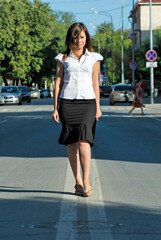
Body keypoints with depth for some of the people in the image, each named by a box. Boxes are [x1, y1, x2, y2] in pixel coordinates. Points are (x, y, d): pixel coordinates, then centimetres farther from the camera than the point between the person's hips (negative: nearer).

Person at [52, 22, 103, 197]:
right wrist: (55, 107, 4)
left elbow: (95, 83, 12)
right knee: (71, 143, 0)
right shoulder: (63, 58, 9)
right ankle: (78, 182, 8)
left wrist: (97, 107, 8)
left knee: (84, 141, -15)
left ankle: (86, 182, -9)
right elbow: (58, 82, 9)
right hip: (67, 102, 1)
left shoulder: (93, 58, 10)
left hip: (87, 102, -1)